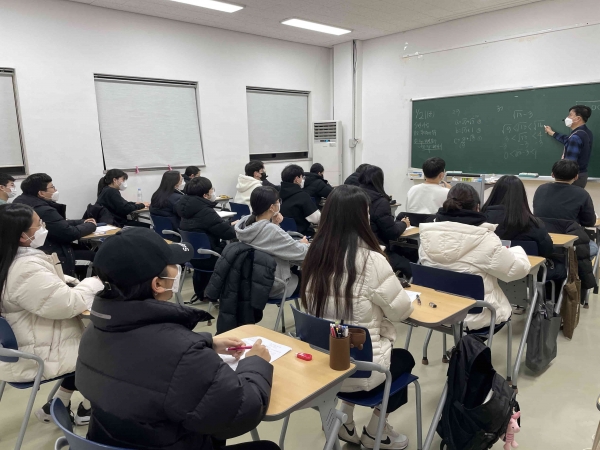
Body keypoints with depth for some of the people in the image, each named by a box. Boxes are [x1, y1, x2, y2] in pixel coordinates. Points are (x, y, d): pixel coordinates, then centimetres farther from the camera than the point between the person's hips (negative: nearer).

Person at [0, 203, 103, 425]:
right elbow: (69, 304, -27)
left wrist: (76, 283, 1)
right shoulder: (26, 269, -30)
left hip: (21, 344, 10)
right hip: (38, 356, -10)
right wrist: (95, 282, -11)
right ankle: (86, 410, 23)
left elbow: (53, 285, 17)